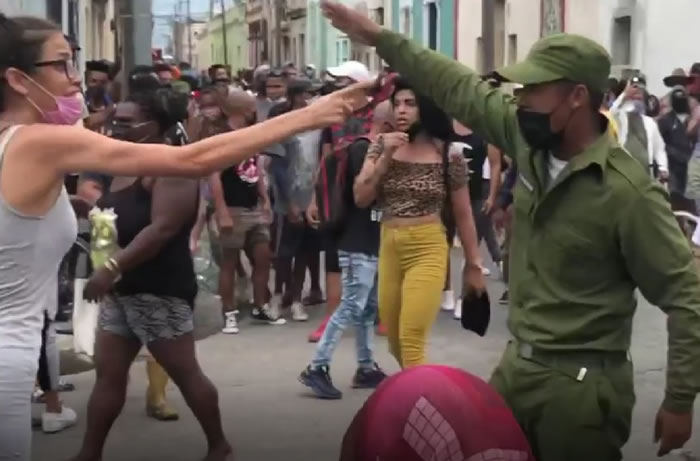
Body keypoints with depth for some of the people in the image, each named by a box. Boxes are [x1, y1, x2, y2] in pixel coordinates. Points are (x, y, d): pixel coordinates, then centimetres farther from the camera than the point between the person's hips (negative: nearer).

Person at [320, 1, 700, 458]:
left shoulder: (628, 191, -21)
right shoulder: (530, 139, -2)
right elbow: (461, 88, 9)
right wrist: (380, 38, 10)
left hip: (581, 385, -7)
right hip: (516, 366, 7)